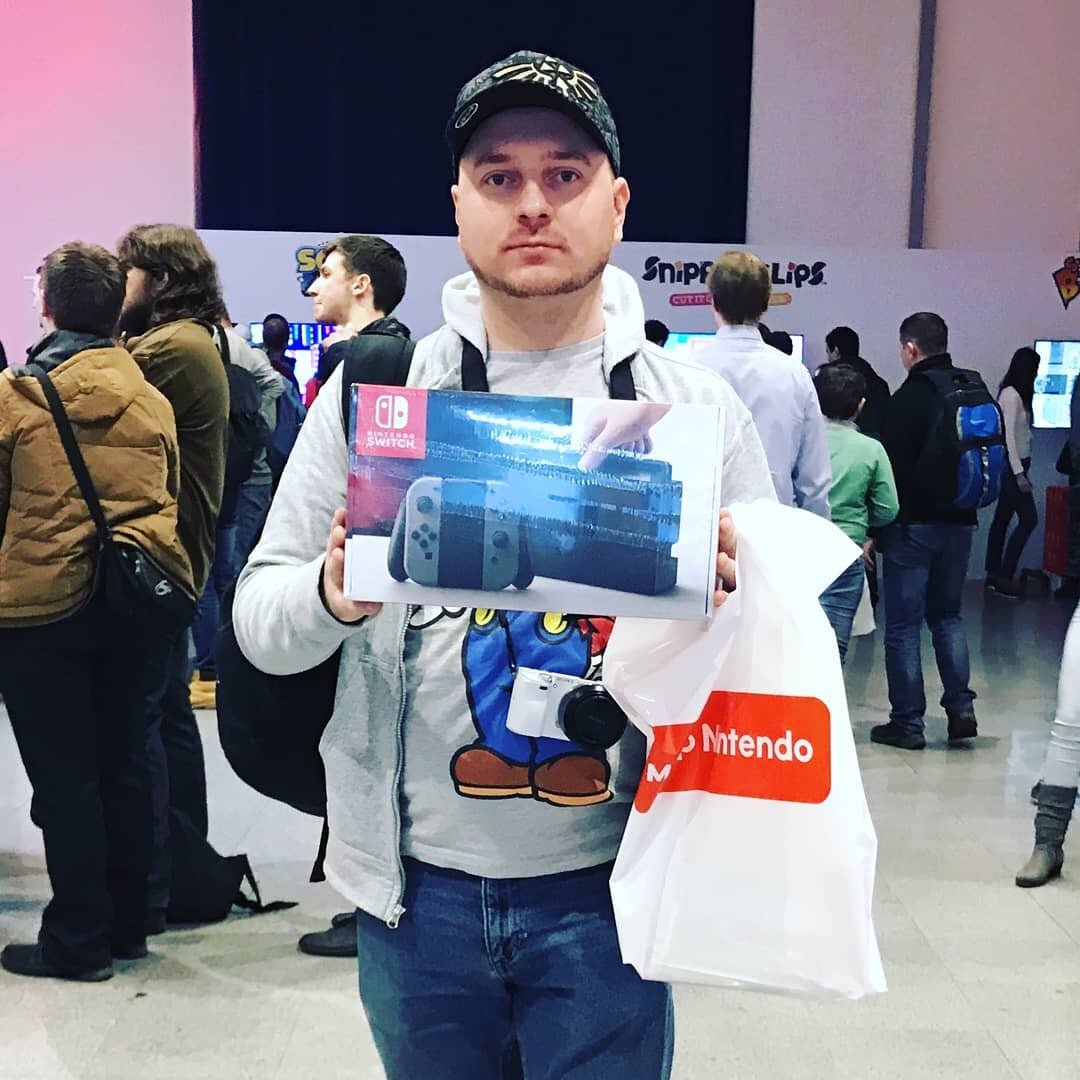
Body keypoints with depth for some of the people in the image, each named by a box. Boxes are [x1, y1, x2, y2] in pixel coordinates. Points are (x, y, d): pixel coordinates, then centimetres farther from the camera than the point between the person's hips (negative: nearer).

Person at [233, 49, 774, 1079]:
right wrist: (332, 595, -22)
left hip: (605, 888, -1)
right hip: (415, 882, 1)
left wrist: (730, 598, -20)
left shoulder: (695, 404, -1)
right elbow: (258, 621, 0)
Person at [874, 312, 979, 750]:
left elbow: (892, 467, -14)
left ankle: (908, 722, 4)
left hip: (913, 524, -6)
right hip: (960, 521, 7)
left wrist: (876, 530, -8)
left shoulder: (908, 399, -14)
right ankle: (961, 708, 13)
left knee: (903, 625, 1)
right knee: (948, 616, 18)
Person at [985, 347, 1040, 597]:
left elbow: (1020, 434, 9)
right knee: (1029, 519, -8)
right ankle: (1005, 576, -6)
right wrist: (1019, 473, -19)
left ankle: (994, 574, 15)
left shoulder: (1018, 394, 12)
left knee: (1003, 519, 10)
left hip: (1013, 465, 9)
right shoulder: (1011, 395, -15)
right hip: (1012, 465, -9)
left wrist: (1020, 469, 5)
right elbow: (1008, 436, -18)